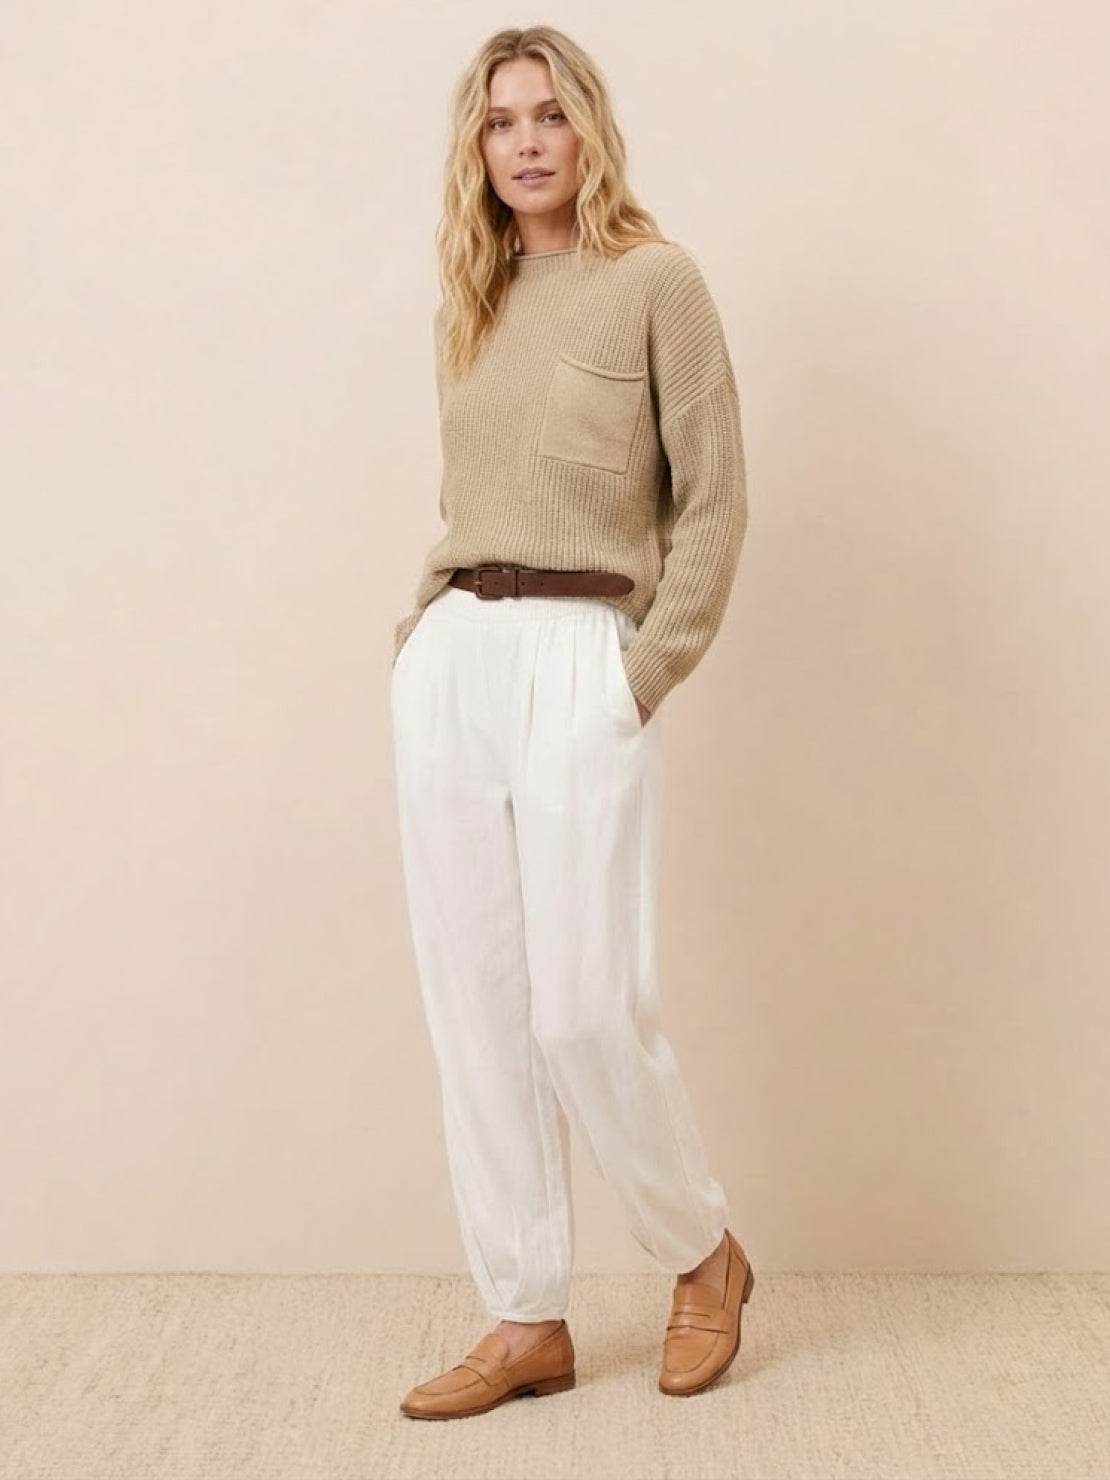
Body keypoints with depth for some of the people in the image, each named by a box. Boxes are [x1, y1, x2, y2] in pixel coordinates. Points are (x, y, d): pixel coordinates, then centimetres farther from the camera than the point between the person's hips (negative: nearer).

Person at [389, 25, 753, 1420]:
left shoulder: (655, 279, -1)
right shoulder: (473, 301, 17)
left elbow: (712, 500, -4)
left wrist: (649, 673, -9)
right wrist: (422, 625, 10)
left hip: (579, 663, -6)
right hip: (447, 663, 6)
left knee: (587, 1006, -7)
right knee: (473, 1003, 4)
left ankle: (706, 1254, 20)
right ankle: (527, 1320, 15)